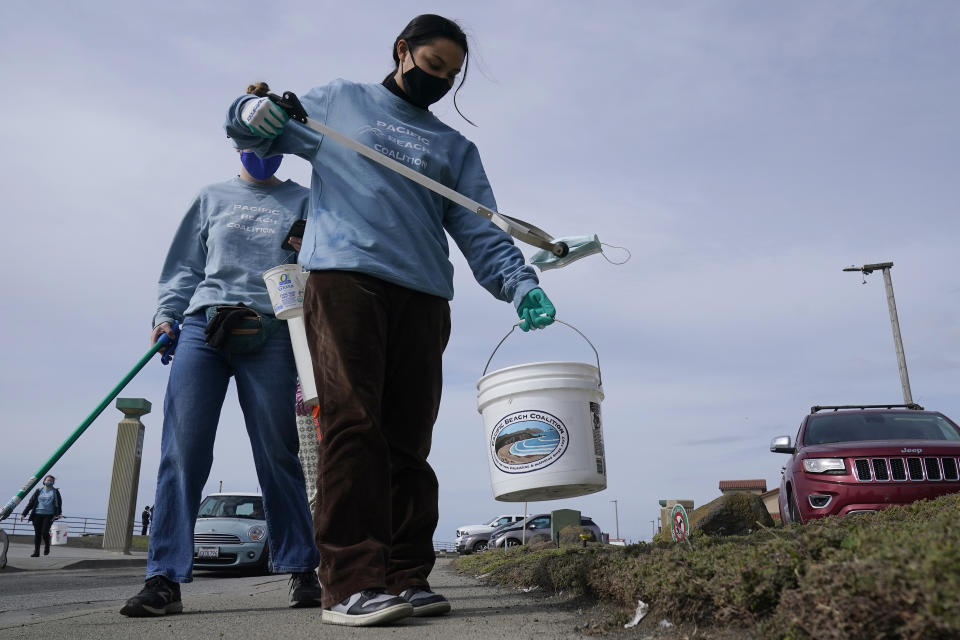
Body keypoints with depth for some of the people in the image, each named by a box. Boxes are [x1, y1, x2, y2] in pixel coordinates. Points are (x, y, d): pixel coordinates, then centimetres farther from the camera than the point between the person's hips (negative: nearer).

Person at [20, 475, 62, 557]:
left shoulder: (55, 492, 9)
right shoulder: (39, 491, 12)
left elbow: (59, 503, 6)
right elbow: (31, 503, 12)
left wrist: (59, 513, -9)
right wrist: (24, 514, 5)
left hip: (49, 515, -2)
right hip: (37, 515, 2)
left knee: (45, 532, -13)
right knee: (37, 533, 1)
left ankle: (47, 546, 14)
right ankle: (36, 552, 8)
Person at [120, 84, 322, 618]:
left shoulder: (302, 202, 17)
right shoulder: (212, 198, 22)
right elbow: (185, 264, 19)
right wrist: (167, 313, 4)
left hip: (269, 337, -2)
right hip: (201, 328, 2)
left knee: (278, 454, -2)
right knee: (182, 451, -7)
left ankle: (302, 570, 7)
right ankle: (166, 578, -2)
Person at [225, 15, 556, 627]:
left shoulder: (457, 148, 24)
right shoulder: (338, 101, 20)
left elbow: (481, 232, 13)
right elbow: (260, 133, 24)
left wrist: (520, 285, -6)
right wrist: (252, 112, -2)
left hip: (424, 296, 3)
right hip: (344, 276, -3)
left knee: (409, 439, 0)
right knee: (353, 423, -15)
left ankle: (407, 577, 3)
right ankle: (353, 581, -15)